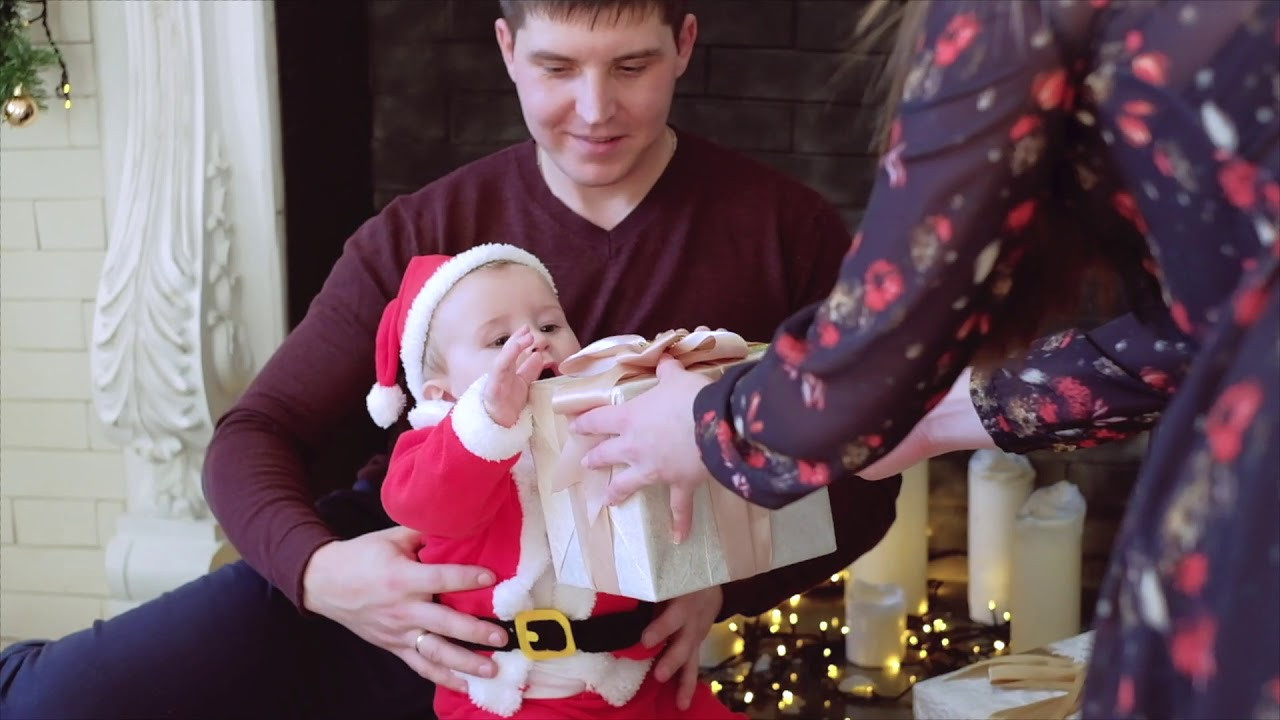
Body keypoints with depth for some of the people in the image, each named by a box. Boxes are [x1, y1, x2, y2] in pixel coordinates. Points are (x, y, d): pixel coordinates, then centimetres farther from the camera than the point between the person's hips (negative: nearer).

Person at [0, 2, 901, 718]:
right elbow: (255, 437, 0)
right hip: (397, 588, 1)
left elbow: (859, 476, 1)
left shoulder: (786, 230, -3)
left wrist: (722, 583, -18)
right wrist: (315, 568, -23)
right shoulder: (421, 235, -1)